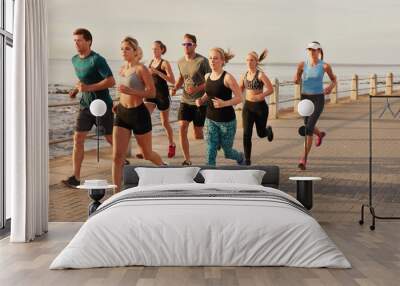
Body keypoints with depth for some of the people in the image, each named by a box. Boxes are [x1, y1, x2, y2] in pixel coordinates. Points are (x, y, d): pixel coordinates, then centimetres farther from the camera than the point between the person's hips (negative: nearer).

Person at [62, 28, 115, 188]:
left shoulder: (97, 60, -16)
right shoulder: (75, 60, 9)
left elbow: (111, 81, -23)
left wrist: (89, 88, -27)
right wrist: (76, 89, 10)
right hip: (85, 105, 6)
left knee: (110, 139, 5)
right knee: (78, 138, -4)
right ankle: (76, 178, -4)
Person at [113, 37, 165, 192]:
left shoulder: (141, 69, -10)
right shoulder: (123, 68, 10)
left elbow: (152, 93, -15)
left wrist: (131, 92, -26)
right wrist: (119, 104, 12)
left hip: (138, 113, -5)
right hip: (122, 113, 6)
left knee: (147, 153, 13)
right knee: (117, 156, -5)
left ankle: (164, 166, 45)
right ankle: (117, 192, 0)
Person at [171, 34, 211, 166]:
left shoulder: (202, 61, -12)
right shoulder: (180, 62, 6)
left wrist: (198, 88, -24)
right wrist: (176, 87, 4)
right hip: (185, 100, 5)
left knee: (198, 134, 1)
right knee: (182, 128, -10)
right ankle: (187, 160, 0)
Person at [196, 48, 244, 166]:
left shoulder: (227, 77, -15)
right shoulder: (207, 76, 2)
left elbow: (239, 97, -15)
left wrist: (224, 103, -30)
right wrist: (201, 100, 0)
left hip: (227, 120, -4)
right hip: (210, 119, 4)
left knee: (227, 152, 13)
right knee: (210, 152, -5)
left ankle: (240, 157, 48)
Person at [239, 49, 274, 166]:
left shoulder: (261, 75, -12)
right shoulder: (244, 75, 4)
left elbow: (271, 89, -16)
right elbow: (240, 90, 18)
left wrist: (260, 96, -29)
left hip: (260, 106, -4)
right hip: (248, 106, 4)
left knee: (261, 133, 12)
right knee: (247, 134, -8)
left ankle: (268, 130, 51)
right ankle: (247, 159, -1)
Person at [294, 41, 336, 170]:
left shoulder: (325, 66, -7)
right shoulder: (302, 64, -1)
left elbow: (334, 80, 8)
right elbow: (297, 81, 5)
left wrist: (331, 87, -16)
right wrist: (296, 79, -21)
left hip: (318, 99, -4)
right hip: (305, 98, 4)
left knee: (308, 128, -18)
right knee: (308, 126, 23)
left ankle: (303, 160, -16)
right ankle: (320, 134, 62)